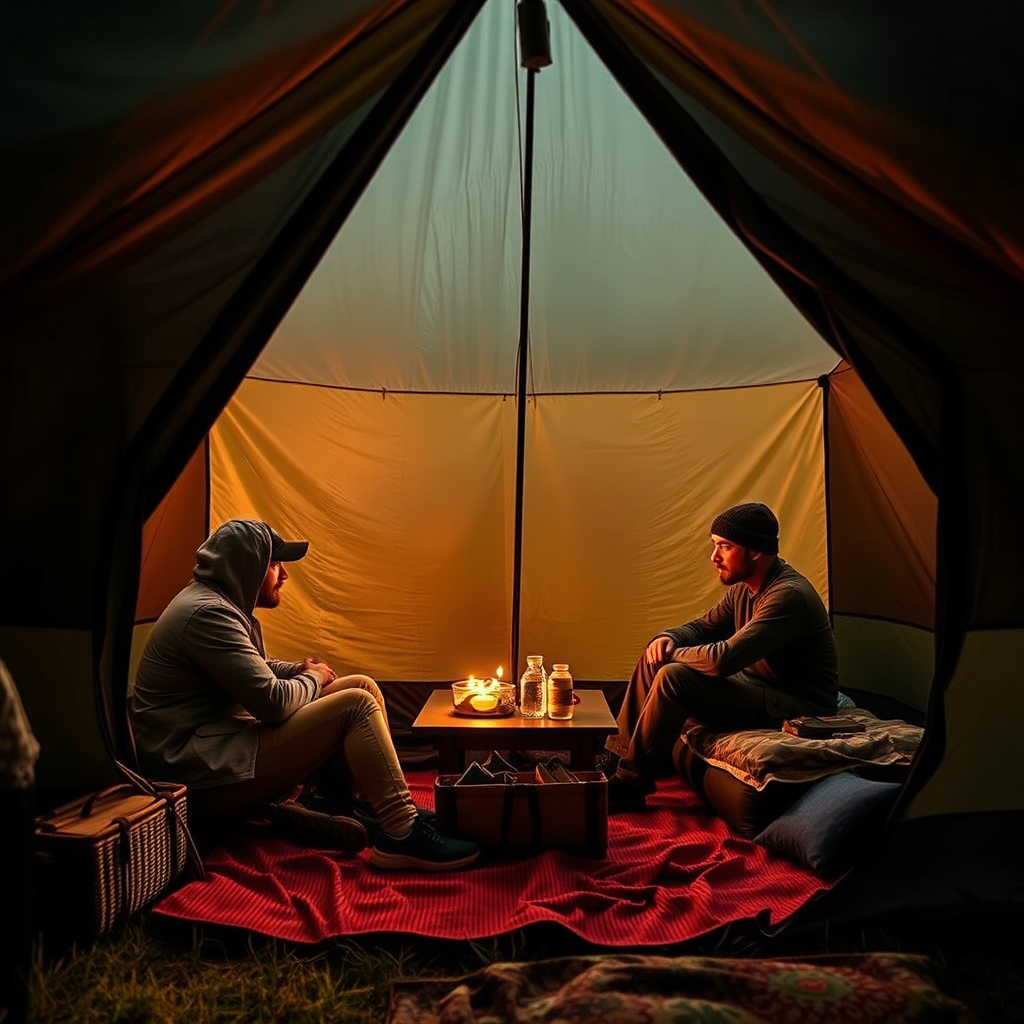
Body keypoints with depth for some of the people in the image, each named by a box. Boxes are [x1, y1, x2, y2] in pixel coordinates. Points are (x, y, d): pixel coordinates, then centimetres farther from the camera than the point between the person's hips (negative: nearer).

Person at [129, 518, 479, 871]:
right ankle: (402, 836, -18)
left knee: (362, 686, 4)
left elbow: (257, 670, 28)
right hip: (204, 778, -11)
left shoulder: (219, 604, 14)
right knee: (355, 704, -18)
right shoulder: (208, 613, -20)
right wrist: (313, 677, -2)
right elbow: (274, 702, -24)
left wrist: (299, 669, 7)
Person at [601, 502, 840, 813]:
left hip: (796, 707, -10)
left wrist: (674, 654, -14)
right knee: (654, 660, 5)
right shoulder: (744, 587, 4)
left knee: (673, 677, -25)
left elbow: (722, 659, -34)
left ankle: (629, 785, -12)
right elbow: (703, 626, 17)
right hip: (757, 684, 10)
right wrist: (667, 638, -6)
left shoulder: (789, 595, -26)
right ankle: (616, 756, 9)